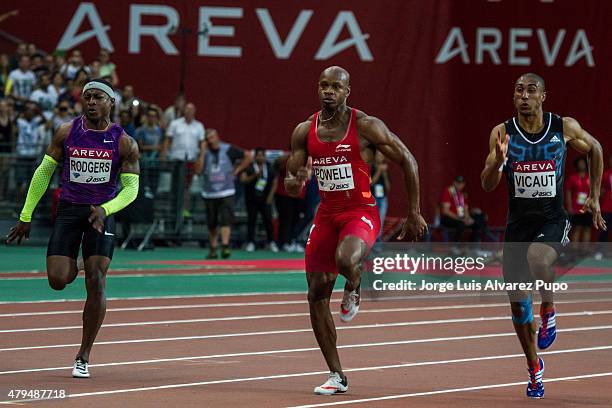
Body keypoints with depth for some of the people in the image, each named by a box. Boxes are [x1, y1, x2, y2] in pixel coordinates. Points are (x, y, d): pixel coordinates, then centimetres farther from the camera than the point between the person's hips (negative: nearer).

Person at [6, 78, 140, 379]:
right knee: (57, 280, -13)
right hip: (68, 210, 1)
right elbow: (43, 173, 6)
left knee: (96, 284, -8)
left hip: (101, 214, -1)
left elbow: (131, 188, -3)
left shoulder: (125, 143, -3)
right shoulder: (66, 133, 0)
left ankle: (84, 356, 3)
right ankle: (73, 268, 28)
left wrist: (105, 209, -22)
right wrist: (26, 216, 4)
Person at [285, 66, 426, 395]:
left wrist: (414, 214, -3)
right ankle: (336, 376, 12)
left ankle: (353, 289, 2)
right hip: (326, 215, 5)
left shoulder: (366, 127, -10)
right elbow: (290, 184, 5)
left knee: (345, 260, -37)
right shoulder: (304, 131, 2)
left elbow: (407, 161, -4)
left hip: (361, 213, -5)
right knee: (316, 296, 0)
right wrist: (296, 181, -21)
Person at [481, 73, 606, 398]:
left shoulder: (565, 127, -5)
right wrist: (498, 161, -29)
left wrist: (594, 197, 15)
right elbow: (487, 186, -8)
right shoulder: (502, 133, -5)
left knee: (537, 260, -35)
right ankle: (534, 367, 23)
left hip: (553, 219, -2)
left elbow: (594, 149, 15)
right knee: (518, 301, 3)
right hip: (518, 222, 2)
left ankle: (548, 311, -4)